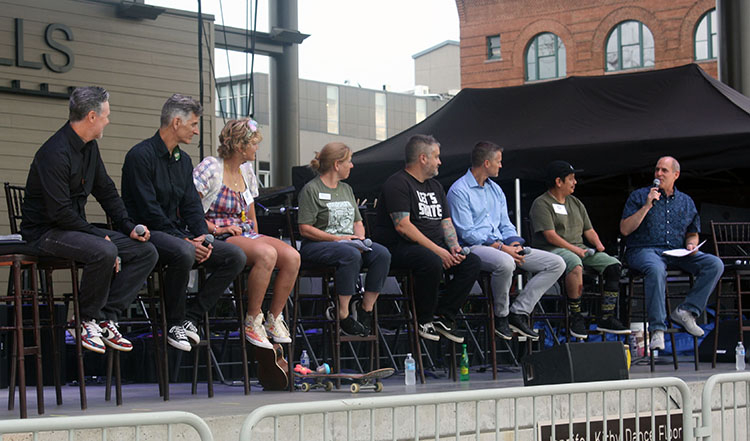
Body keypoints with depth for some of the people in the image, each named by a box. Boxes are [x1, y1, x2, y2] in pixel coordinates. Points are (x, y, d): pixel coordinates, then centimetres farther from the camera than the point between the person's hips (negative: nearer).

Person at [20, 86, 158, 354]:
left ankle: (106, 318, -6)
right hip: (46, 231, -9)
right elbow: (60, 213, -25)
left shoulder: (89, 147, 9)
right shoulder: (55, 153, -21)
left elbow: (106, 191, 17)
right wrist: (99, 236, -22)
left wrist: (129, 228, 4)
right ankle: (84, 321, -16)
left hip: (76, 228, 9)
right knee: (104, 251, -36)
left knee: (146, 252, -4)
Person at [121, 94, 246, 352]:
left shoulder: (183, 160, 17)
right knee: (183, 253, -39)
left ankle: (191, 317, -7)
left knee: (235, 256, -8)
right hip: (148, 233, -9)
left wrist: (202, 236, -5)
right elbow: (148, 210, -17)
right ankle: (174, 323, -18)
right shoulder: (141, 156, -11)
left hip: (179, 235, 9)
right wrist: (185, 241, -20)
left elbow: (192, 204, 16)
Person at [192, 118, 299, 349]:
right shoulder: (210, 167, -5)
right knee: (267, 254, -35)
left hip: (246, 236, 8)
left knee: (292, 257, -20)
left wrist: (256, 239, 12)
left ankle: (274, 319, -8)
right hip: (219, 240, -7)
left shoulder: (246, 171, 19)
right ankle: (252, 321, -22)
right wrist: (215, 228, -16)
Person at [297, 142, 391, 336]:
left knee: (382, 254, -22)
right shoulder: (311, 189, -3)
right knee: (351, 255, -38)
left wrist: (360, 238, 0)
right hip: (317, 245, -7)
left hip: (349, 242, 7)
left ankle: (366, 309, -15)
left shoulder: (346, 189, 22)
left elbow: (358, 222, 24)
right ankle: (343, 315, -33)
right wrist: (336, 239, -17)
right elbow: (305, 229, -10)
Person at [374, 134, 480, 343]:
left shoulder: (435, 186, 21)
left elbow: (446, 222, 20)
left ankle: (442, 316, -8)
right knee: (432, 262, -37)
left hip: (436, 247, 8)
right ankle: (424, 321, -18)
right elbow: (402, 226, -18)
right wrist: (437, 250, -21)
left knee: (472, 262, -12)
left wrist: (454, 247, -2)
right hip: (400, 247, -8)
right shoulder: (398, 184, -8)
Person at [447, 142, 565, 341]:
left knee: (556, 263, -6)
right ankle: (501, 316, -17)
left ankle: (518, 312, -11)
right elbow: (467, 233, -13)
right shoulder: (459, 191, -5)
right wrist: (501, 248, -19)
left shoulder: (496, 190, 21)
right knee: (505, 263, -42)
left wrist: (515, 243, -2)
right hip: (475, 248, -8)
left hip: (502, 246, 8)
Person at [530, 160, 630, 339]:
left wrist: (598, 245, 2)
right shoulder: (541, 204, -1)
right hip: (552, 250, -7)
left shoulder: (576, 203, 24)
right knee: (575, 265, -40)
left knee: (613, 265, -15)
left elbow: (589, 230, 23)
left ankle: (606, 318, -16)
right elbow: (550, 236, -12)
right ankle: (575, 317, -32)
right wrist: (574, 249, -18)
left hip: (581, 250, 7)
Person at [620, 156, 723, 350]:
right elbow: (625, 230, -4)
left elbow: (693, 233, 26)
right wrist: (647, 206, -11)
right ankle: (657, 329, -39)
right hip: (644, 249, -4)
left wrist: (691, 244, 2)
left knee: (715, 264, -19)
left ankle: (685, 311, -22)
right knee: (656, 270, -40)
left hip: (677, 253, 4)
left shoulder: (686, 202, 17)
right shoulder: (639, 196, 6)